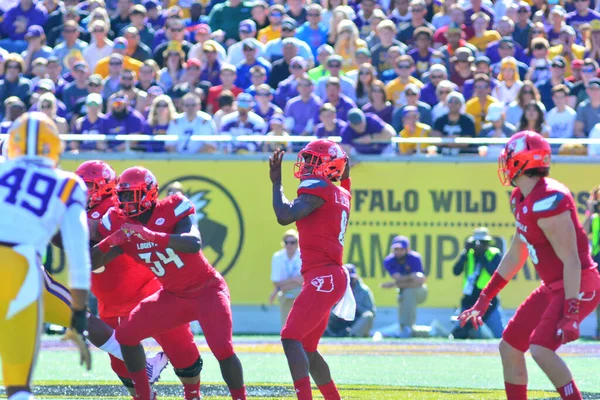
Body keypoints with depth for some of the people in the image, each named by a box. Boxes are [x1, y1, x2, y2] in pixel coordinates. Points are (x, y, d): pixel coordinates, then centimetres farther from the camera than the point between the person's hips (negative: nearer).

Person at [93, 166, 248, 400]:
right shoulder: (120, 224, -7)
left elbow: (194, 244, -41)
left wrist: (151, 235, -52)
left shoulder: (173, 211, -22)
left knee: (222, 349, -22)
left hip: (207, 290, -6)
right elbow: (91, 263, -11)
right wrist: (110, 241, -31)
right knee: (126, 335, -3)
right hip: (173, 296, 6)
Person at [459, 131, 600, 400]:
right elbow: (516, 256, 19)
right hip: (553, 287, 10)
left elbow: (571, 261, -24)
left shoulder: (548, 201, -24)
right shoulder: (521, 199, 7)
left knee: (541, 349, -25)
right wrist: (484, 299, 22)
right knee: (509, 347, 11)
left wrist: (570, 314, -27)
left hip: (578, 285, -10)